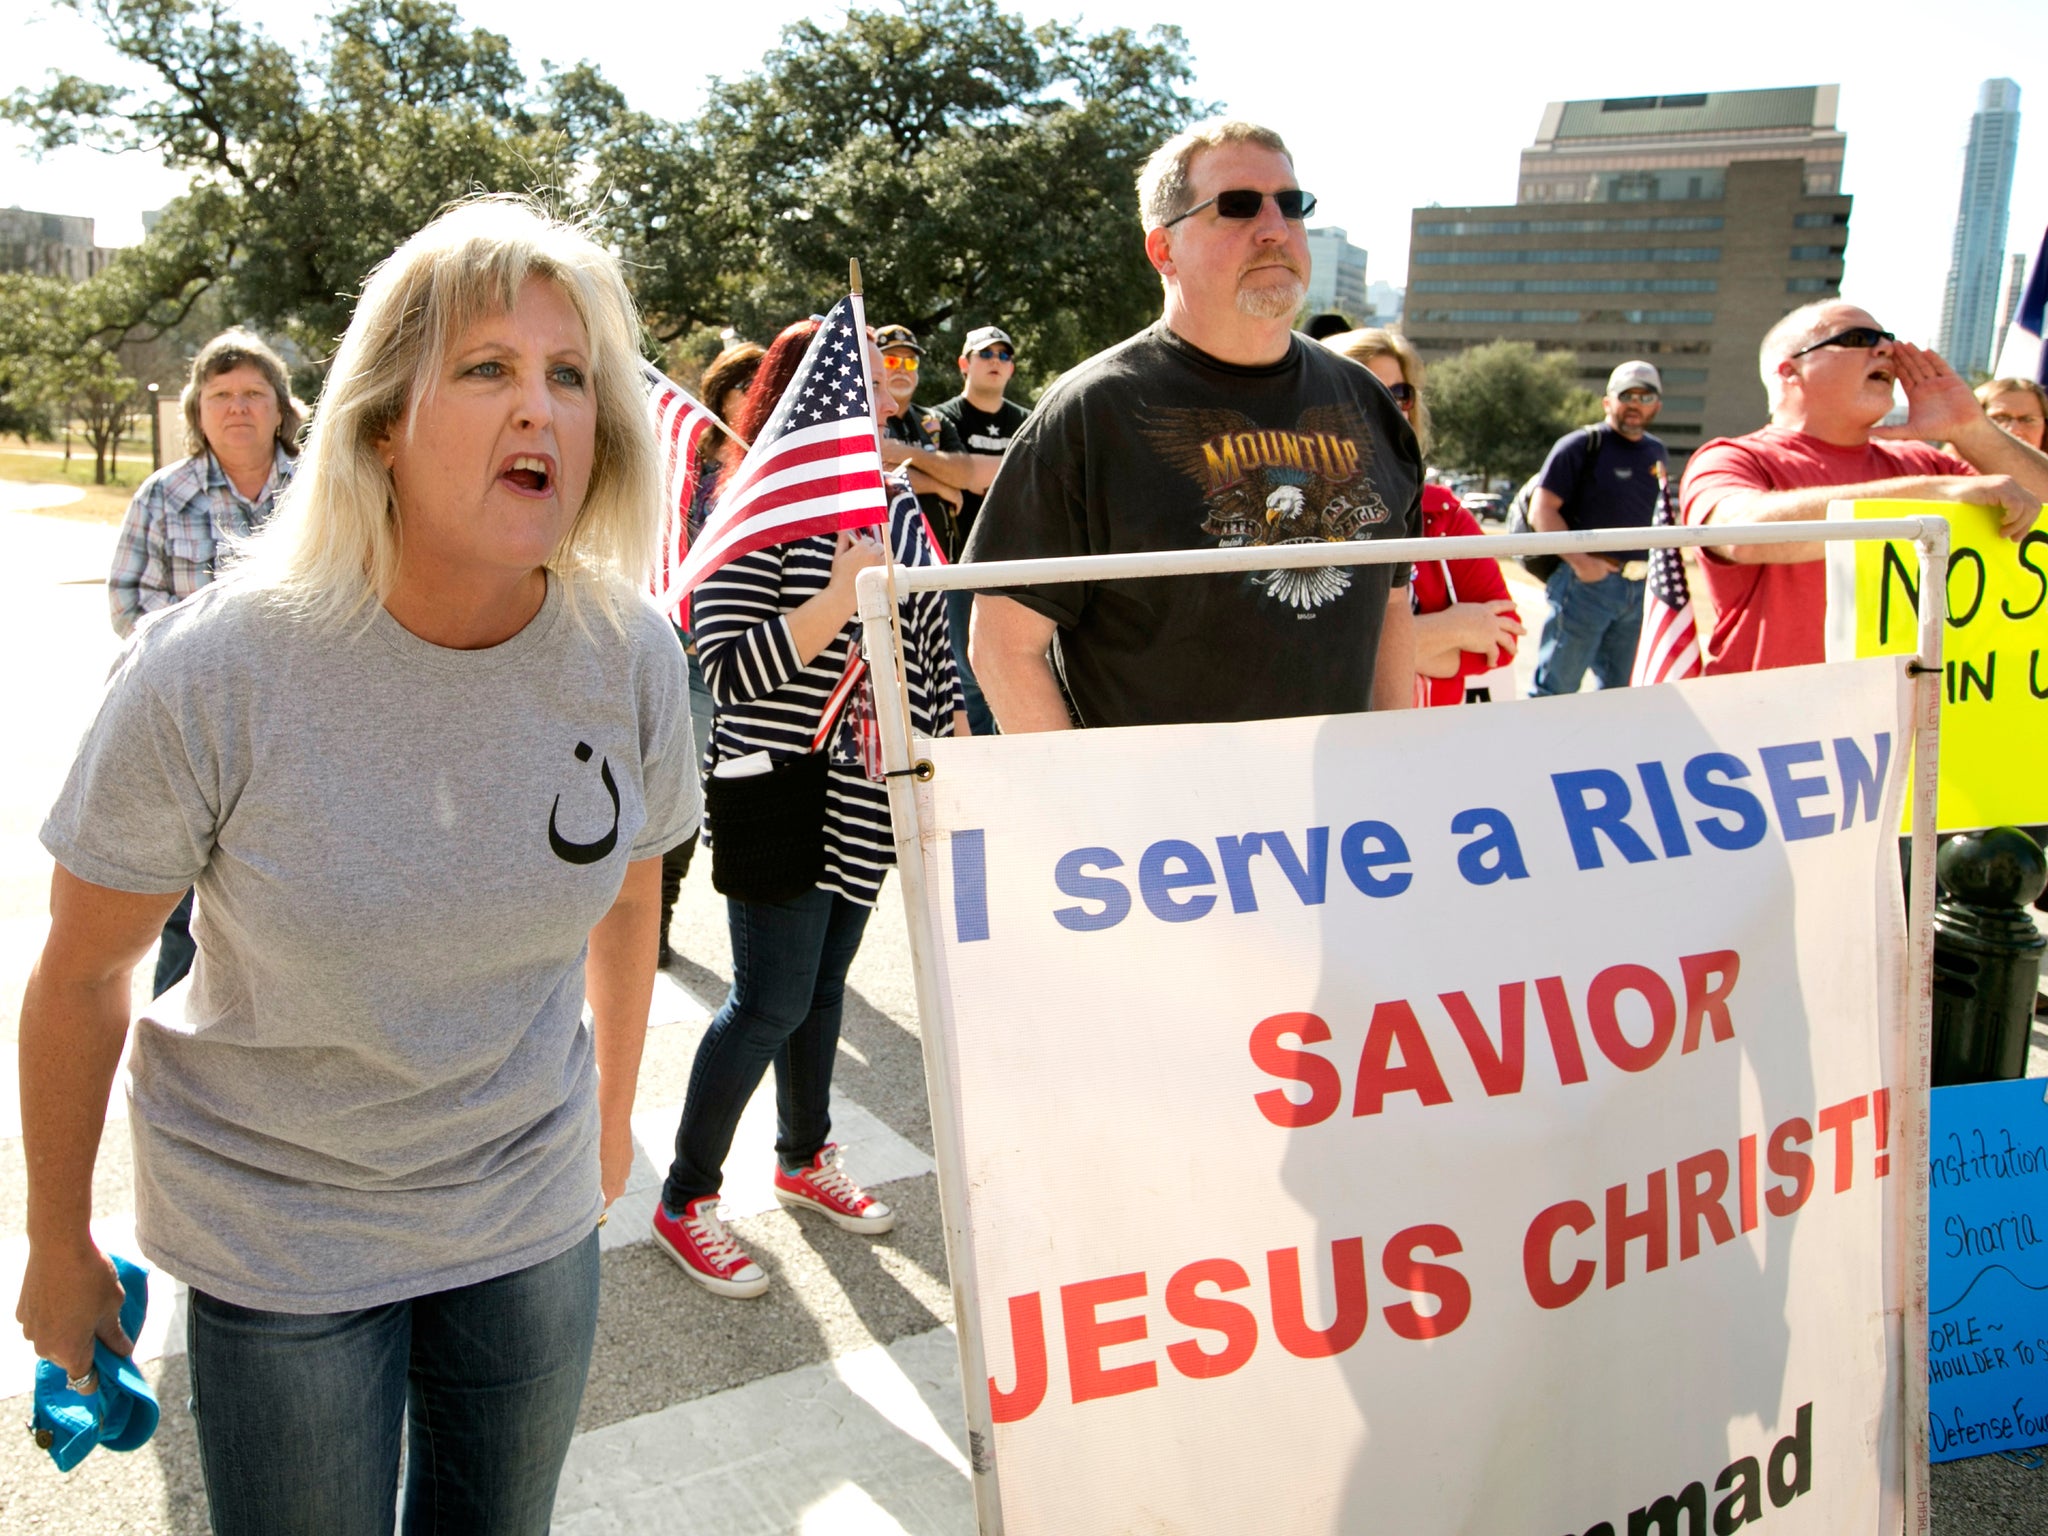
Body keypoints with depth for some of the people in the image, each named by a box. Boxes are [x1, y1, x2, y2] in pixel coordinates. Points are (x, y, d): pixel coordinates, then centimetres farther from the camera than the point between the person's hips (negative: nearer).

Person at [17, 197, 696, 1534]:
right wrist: (60, 1247, 2)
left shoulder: (630, 652, -13)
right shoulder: (213, 672, -23)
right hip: (279, 1235, -3)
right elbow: (81, 976, -9)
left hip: (533, 1218, 3)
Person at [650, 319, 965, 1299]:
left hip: (865, 801, 7)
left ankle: (803, 1158, 36)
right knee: (772, 1002, -4)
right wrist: (840, 595, -29)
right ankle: (685, 1200, 14)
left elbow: (931, 638, 18)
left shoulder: (896, 503, 9)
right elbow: (731, 671, -21)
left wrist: (960, 742, 18)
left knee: (823, 988, 17)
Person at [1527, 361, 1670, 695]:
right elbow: (1541, 511, -12)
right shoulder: (1581, 446, -5)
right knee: (1556, 688, -5)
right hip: (1586, 581, -7)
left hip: (1639, 589, 7)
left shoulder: (1656, 454, 15)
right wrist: (1580, 561, -21)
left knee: (1619, 690, 14)